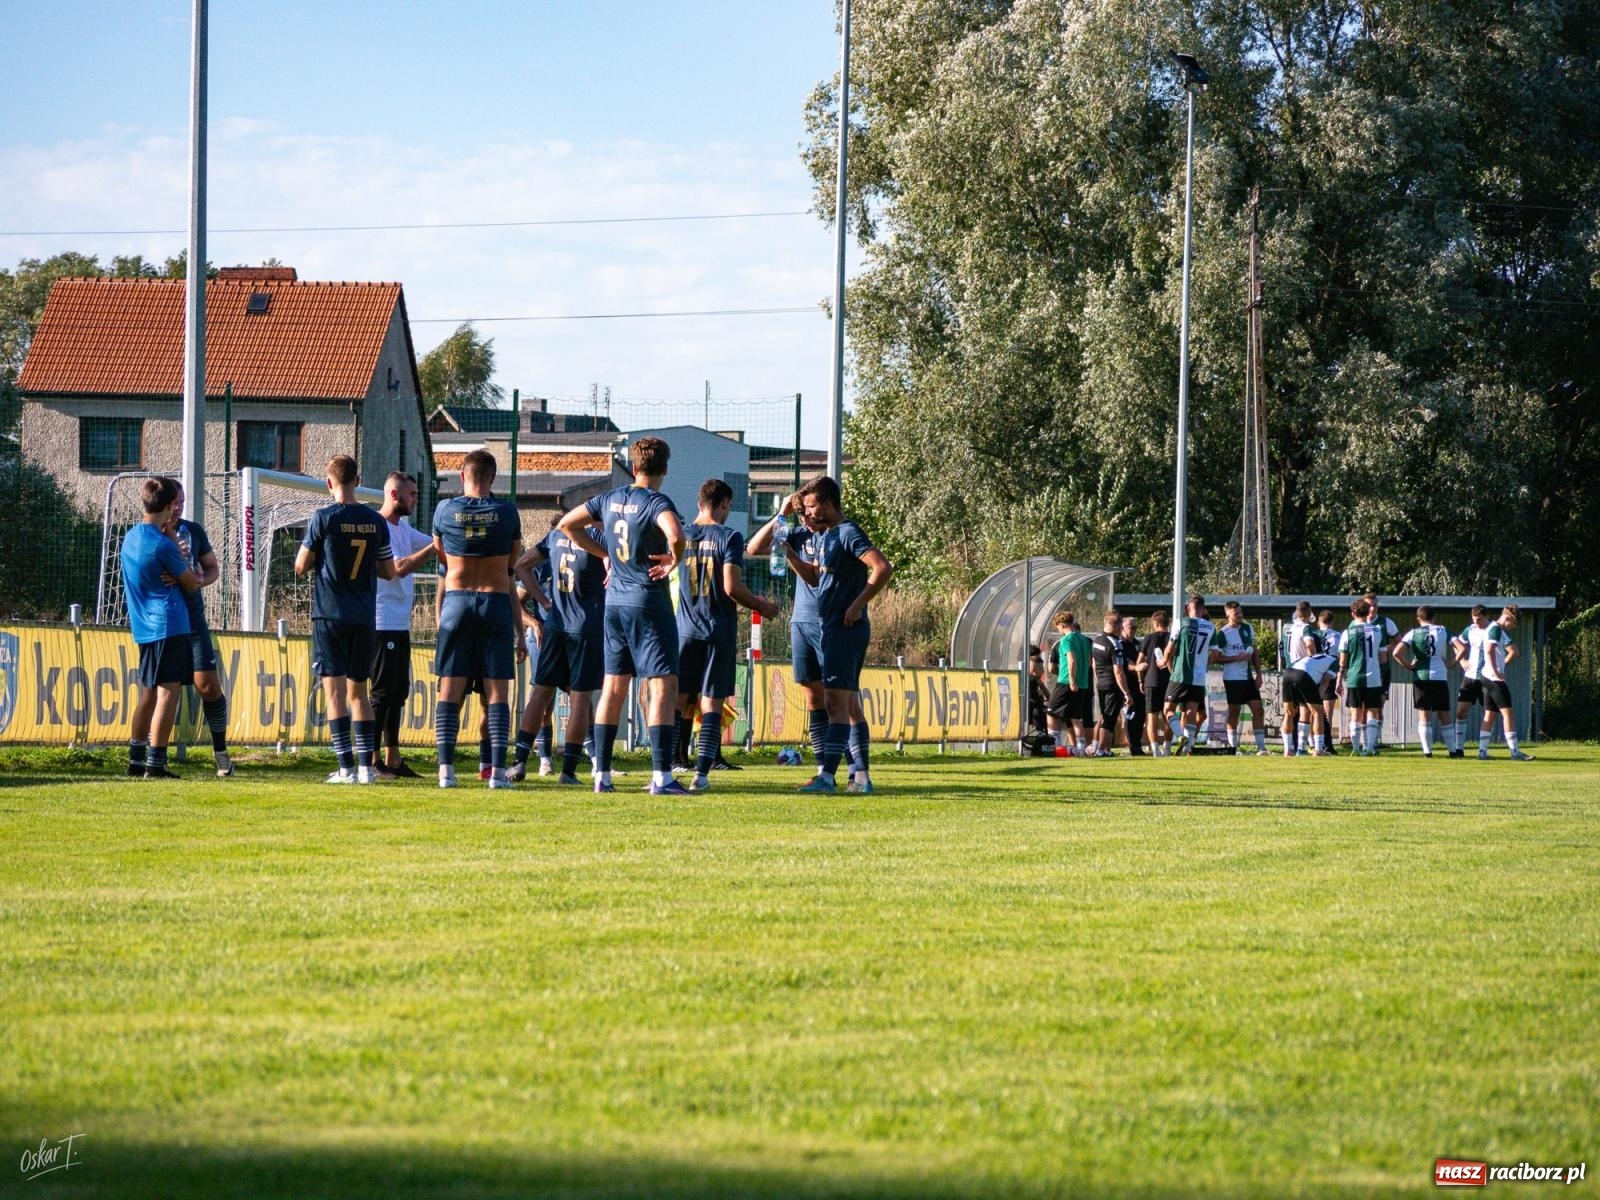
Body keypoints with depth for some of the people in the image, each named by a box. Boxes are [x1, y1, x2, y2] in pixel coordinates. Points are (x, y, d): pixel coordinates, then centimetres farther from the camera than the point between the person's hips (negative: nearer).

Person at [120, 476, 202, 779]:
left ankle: (136, 761, 18)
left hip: (145, 627, 9)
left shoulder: (131, 538, 10)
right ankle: (155, 763, -12)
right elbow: (191, 584, -5)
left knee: (148, 694, 15)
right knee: (168, 692, -8)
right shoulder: (163, 545, -16)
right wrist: (178, 547, 6)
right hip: (169, 625, -9)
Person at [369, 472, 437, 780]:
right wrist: (435, 546, -23)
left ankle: (393, 760, 15)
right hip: (382, 624, -10)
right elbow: (400, 568, -22)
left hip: (401, 624, 10)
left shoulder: (404, 528, 16)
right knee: (382, 691, -9)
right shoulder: (378, 528, -13)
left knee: (398, 692, 11)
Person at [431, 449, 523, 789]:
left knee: (450, 690, 2)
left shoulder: (445, 511, -2)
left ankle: (446, 769, -6)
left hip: (456, 603, 0)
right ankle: (497, 770, -7)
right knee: (497, 692, 1)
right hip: (496, 602, 0)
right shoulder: (507, 512, -2)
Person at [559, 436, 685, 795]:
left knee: (614, 686, 12)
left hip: (615, 602, 7)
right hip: (649, 603, -7)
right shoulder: (656, 502, -12)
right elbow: (675, 535, -32)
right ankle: (661, 776, -14)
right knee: (663, 685, -5)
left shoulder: (610, 499, 8)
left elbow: (566, 525, 18)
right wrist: (674, 560, -12)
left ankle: (602, 775, 12)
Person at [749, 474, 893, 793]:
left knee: (838, 702, -9)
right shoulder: (803, 534, 14)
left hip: (840, 628, -9)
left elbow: (883, 568, -18)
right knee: (816, 699, 7)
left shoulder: (846, 533, -9)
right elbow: (754, 548, 17)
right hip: (804, 624, 9)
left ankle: (827, 776, -15)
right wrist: (781, 516, 5)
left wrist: (857, 605, -16)